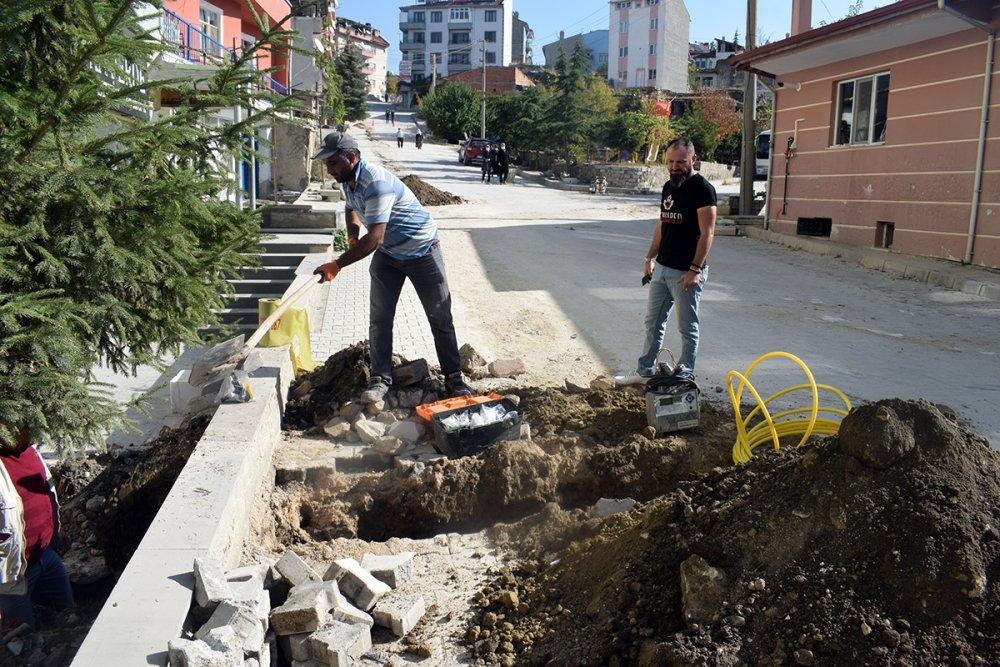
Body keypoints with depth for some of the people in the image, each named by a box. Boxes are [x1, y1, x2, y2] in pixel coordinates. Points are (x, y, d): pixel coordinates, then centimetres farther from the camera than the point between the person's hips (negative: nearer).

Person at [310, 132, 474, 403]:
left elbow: (374, 238, -38)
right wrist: (352, 235, 6)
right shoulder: (348, 180, -2)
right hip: (387, 255, 7)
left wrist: (336, 265, -35)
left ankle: (453, 377, 15)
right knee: (380, 318, -1)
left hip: (422, 251, -7)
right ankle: (380, 379, 6)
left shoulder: (376, 182, -32)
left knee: (440, 318, 3)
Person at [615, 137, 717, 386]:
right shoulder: (668, 187, 12)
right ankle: (644, 371, 27)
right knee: (653, 322, 15)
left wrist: (695, 269, -23)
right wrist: (650, 258, 16)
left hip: (686, 272, -8)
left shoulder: (702, 188, -13)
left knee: (687, 328, 4)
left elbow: (707, 233, -18)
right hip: (662, 268, 8)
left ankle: (685, 375, 16)